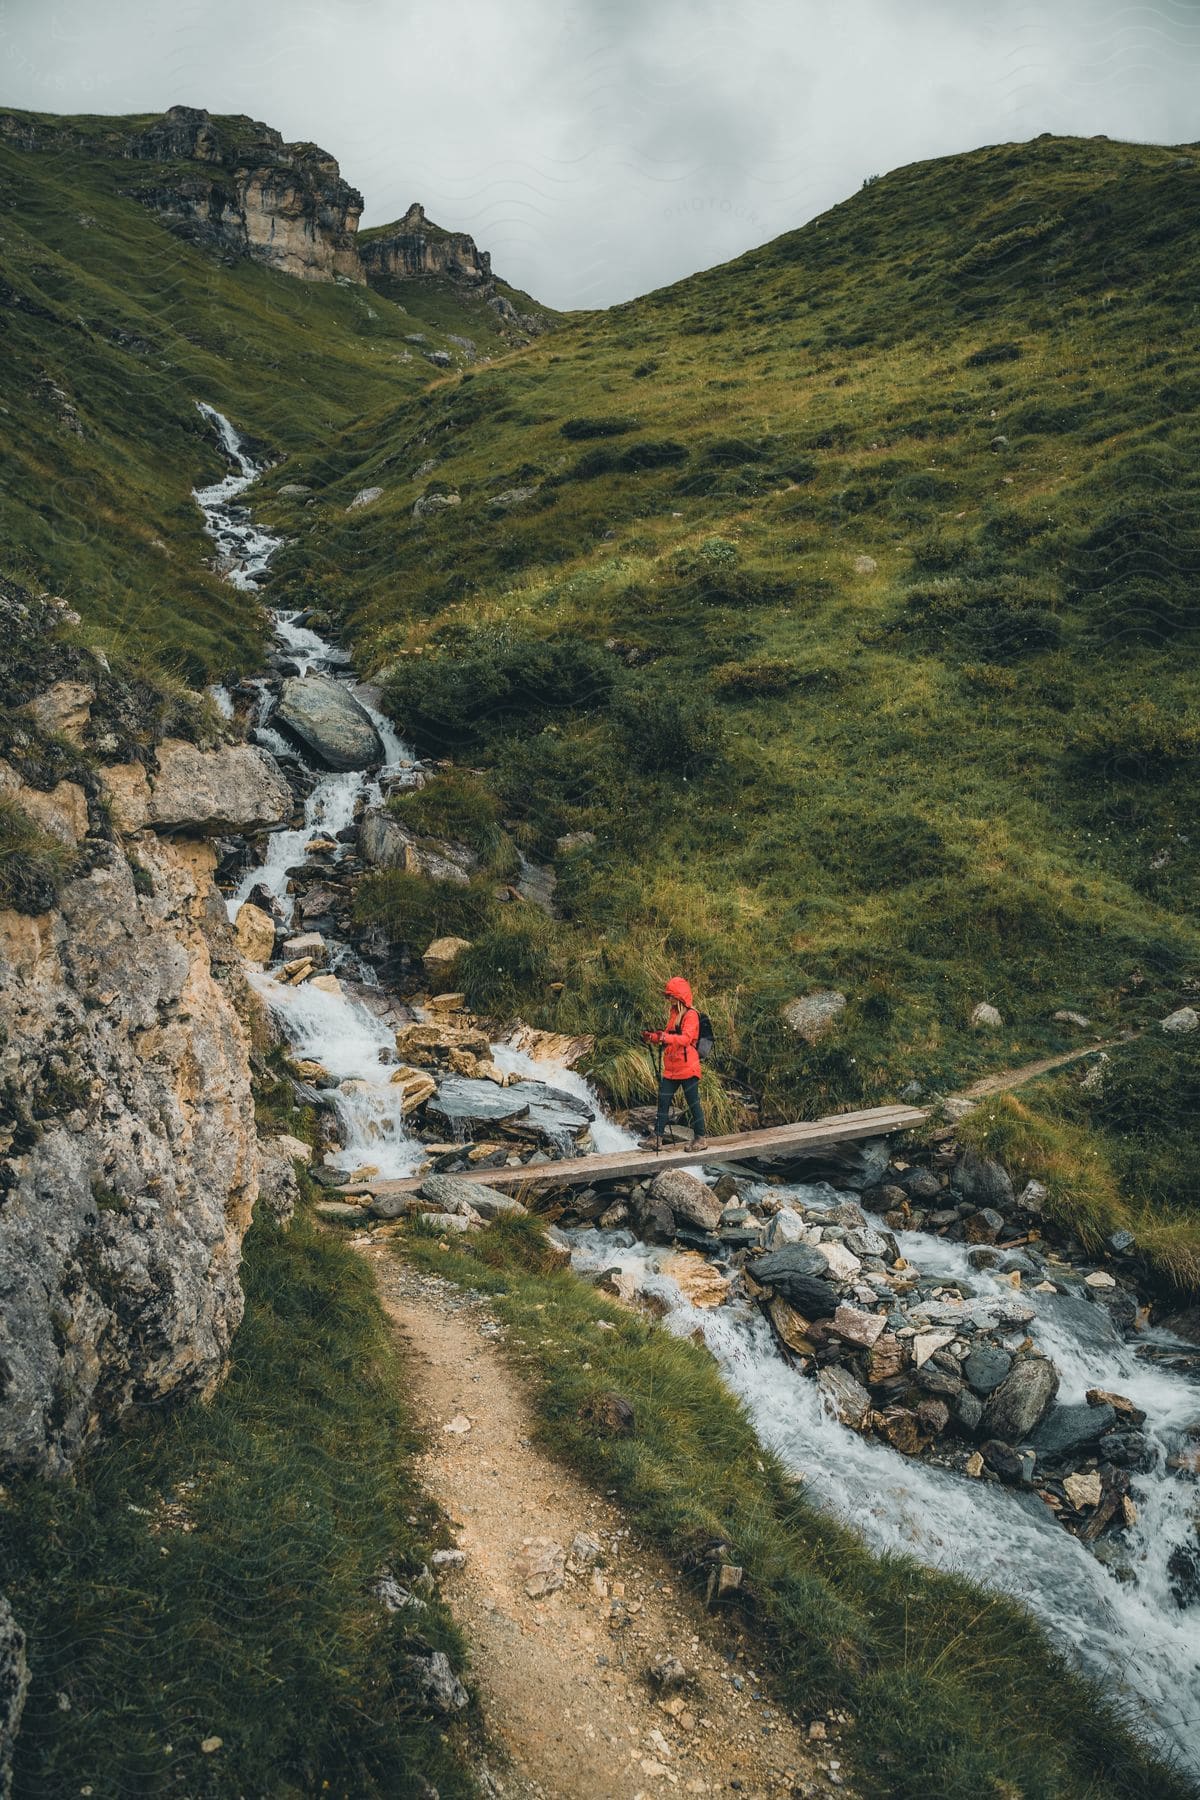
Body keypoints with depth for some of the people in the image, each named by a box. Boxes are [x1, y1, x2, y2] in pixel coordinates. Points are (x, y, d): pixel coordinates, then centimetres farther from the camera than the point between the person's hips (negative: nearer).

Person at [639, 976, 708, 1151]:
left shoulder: (690, 1015, -12)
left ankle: (701, 1138, 10)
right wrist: (653, 1037, 7)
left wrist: (666, 1037, -37)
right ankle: (657, 1139, 10)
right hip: (671, 1068, 9)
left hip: (687, 1068, -9)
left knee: (693, 1103, 0)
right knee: (663, 1101, 7)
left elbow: (686, 1038, -26)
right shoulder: (673, 1013, 15)